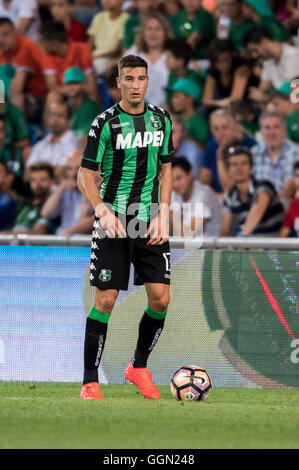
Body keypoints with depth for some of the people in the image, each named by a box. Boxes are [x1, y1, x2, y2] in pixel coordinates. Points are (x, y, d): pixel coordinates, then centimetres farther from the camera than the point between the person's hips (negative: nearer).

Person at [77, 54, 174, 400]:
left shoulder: (161, 119, 7)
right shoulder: (105, 123, -7)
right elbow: (85, 176, -4)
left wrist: (162, 216, 3)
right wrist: (103, 211, -20)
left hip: (151, 223, 4)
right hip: (113, 222, -4)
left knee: (160, 299, -3)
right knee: (105, 300, -6)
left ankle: (139, 368, 19)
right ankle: (89, 382, 2)